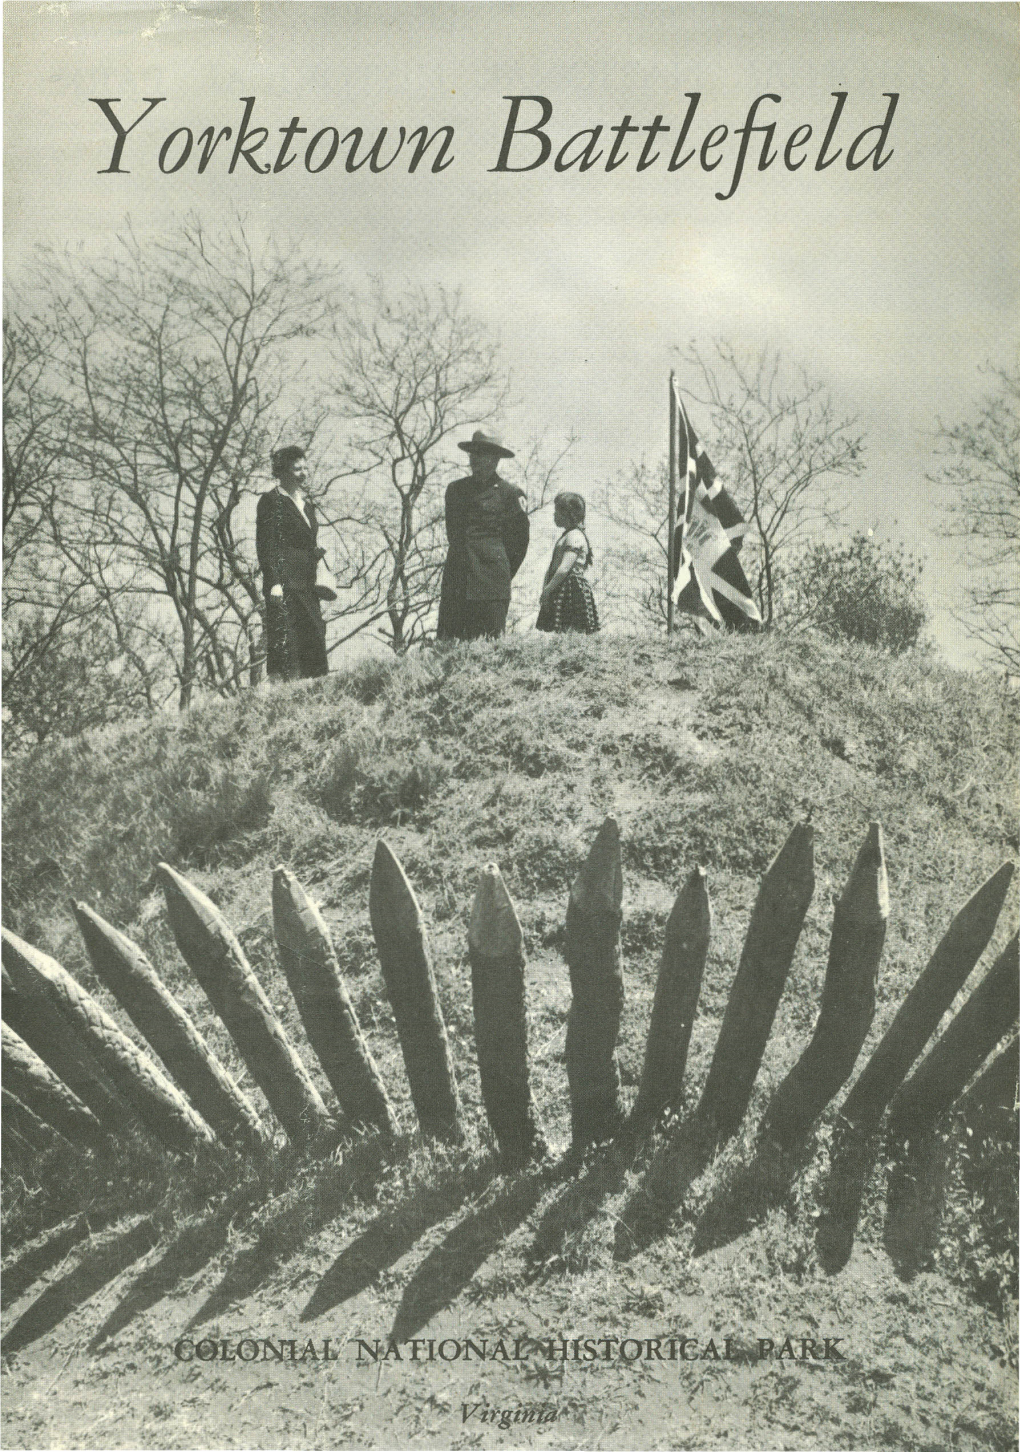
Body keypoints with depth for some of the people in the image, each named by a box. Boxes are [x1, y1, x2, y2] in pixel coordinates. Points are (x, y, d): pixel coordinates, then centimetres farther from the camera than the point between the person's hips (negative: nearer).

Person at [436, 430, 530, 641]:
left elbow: (520, 538, 9)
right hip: (455, 580, 4)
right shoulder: (455, 489, 15)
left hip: (491, 581, -4)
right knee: (445, 644, -2)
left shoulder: (510, 493, 1)